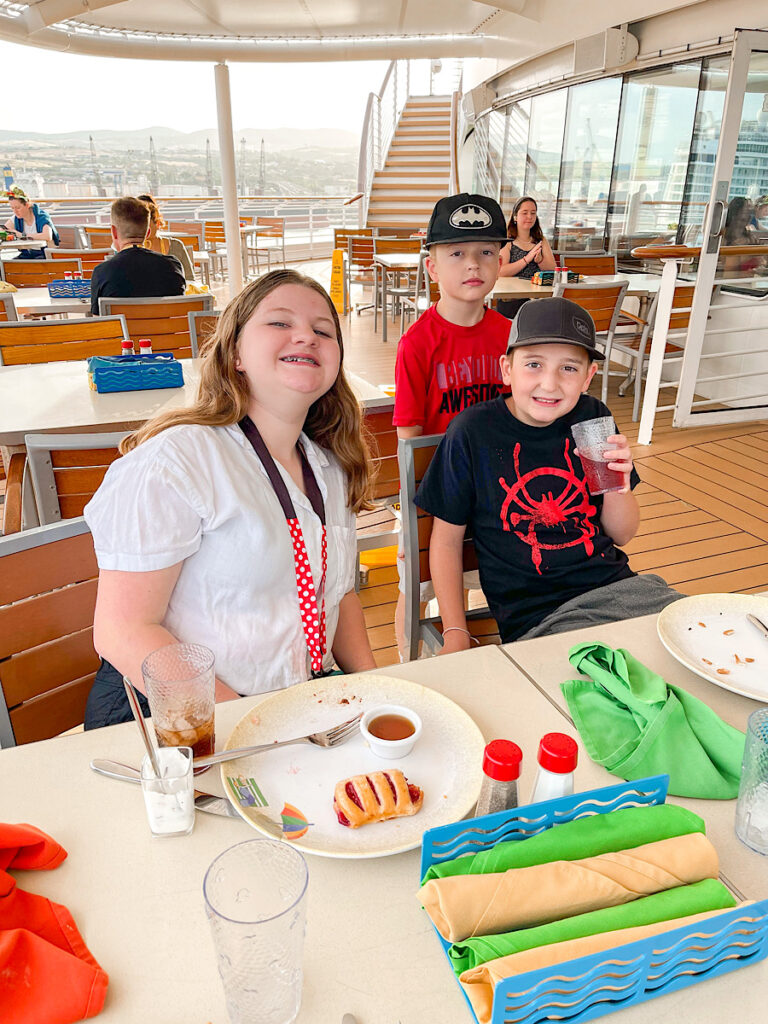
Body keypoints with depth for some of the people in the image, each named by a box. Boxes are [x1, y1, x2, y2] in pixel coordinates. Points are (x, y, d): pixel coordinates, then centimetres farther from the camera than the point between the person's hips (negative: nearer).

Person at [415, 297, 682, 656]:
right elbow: (447, 540, 1)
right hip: (534, 616, -5)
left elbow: (622, 535, 12)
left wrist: (617, 485, -9)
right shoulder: (472, 432, -7)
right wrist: (455, 634, -4)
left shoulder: (593, 418, 4)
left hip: (618, 586, 5)